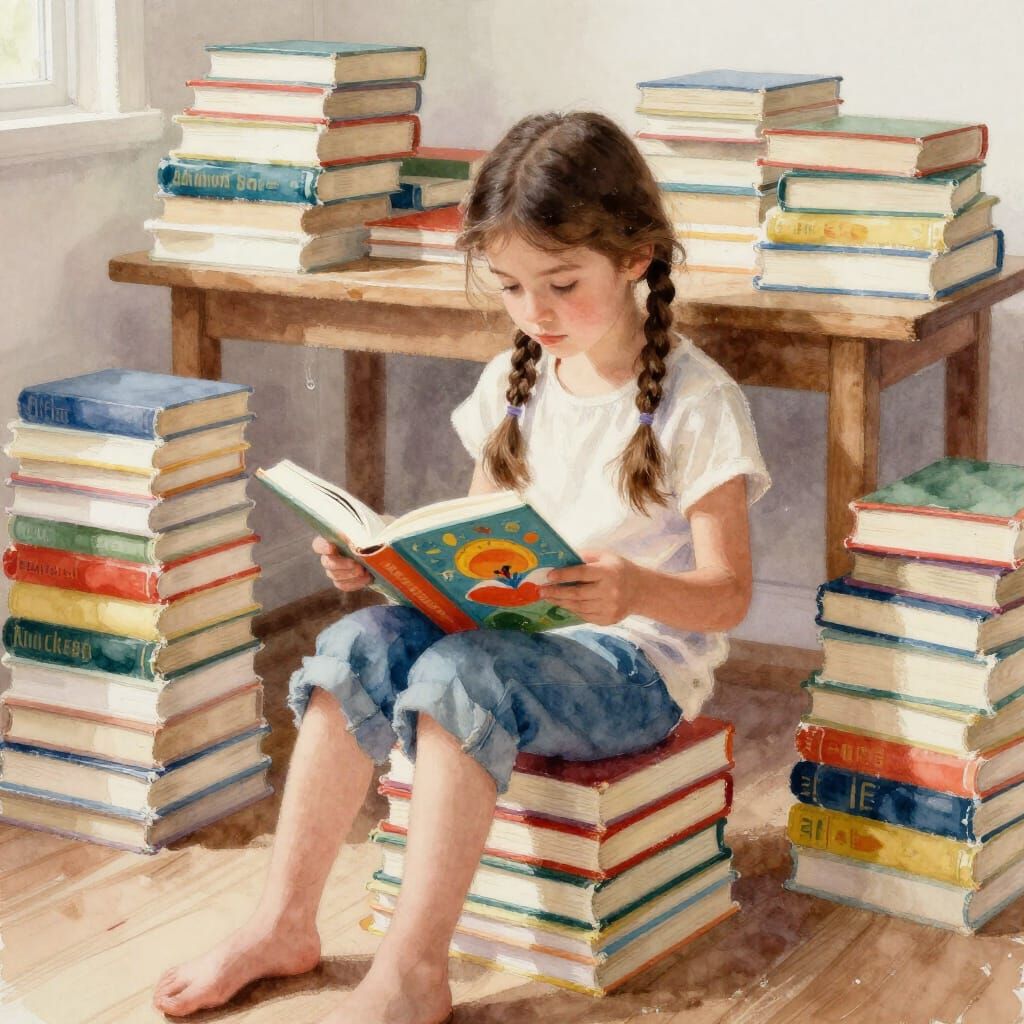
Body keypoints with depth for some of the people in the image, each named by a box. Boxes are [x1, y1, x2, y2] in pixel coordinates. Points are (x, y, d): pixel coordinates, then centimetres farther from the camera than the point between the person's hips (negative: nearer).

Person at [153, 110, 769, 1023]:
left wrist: (635, 590, -32)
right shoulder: (515, 383, 9)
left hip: (640, 661, -6)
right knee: (360, 645, -21)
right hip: (508, 637, 6)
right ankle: (285, 923, -15)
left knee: (459, 675, -34)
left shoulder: (695, 402, -10)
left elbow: (728, 594, -11)